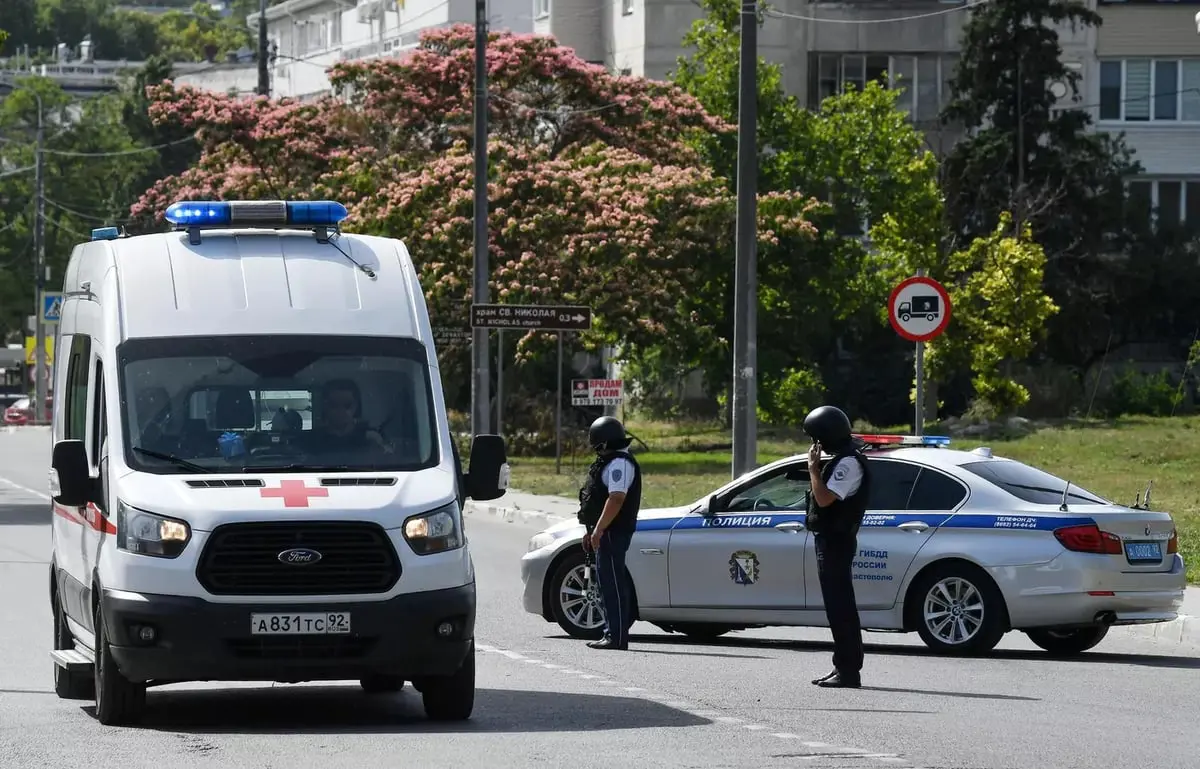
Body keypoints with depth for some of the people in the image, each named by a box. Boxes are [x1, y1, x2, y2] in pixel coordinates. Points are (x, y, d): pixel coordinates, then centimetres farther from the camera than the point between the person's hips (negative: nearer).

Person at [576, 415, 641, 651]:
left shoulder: (619, 464, -15)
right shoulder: (611, 462, 20)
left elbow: (616, 499, -24)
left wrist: (598, 530, -26)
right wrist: (592, 531, 26)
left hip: (613, 533, -11)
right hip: (606, 533, 11)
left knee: (613, 583, -11)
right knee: (609, 583, 13)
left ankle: (617, 637, -13)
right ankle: (612, 634, 17)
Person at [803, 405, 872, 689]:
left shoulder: (848, 463, -16)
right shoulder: (843, 460, 17)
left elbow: (825, 498, -25)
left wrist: (813, 468, -16)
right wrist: (816, 468, 11)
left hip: (836, 541, -11)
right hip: (831, 540, 11)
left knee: (840, 606, -10)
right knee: (839, 607, 13)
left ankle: (848, 671, -11)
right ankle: (845, 668, 17)